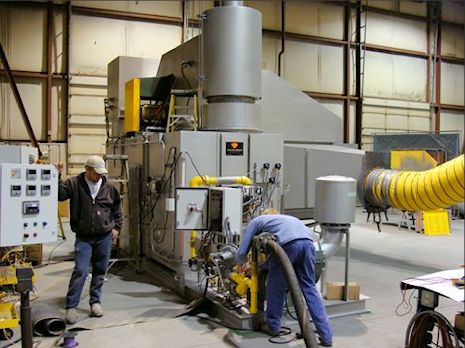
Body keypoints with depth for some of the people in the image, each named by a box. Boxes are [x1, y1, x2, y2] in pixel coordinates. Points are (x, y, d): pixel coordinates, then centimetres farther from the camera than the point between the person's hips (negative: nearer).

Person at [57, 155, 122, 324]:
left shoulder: (108, 187, 2)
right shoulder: (73, 184, -4)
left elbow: (117, 208, 14)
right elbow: (58, 195, -13)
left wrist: (116, 227, 10)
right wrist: (56, 177, -23)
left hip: (104, 237, 3)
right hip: (83, 238, -3)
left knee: (100, 271, 11)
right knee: (80, 271, -9)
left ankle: (95, 302, 26)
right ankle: (70, 307, 1)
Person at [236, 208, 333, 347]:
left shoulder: (257, 220, 30)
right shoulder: (286, 218, 43)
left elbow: (242, 252, 29)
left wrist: (241, 263, 50)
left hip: (289, 243, -5)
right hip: (308, 242, 5)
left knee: (275, 285, 17)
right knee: (309, 288, 14)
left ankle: (273, 326, 29)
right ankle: (326, 335, 12)